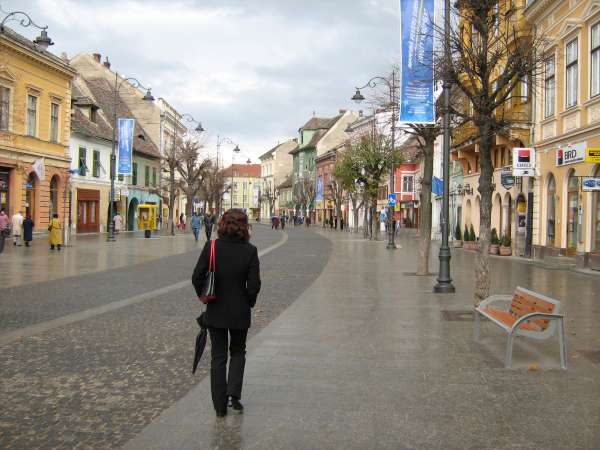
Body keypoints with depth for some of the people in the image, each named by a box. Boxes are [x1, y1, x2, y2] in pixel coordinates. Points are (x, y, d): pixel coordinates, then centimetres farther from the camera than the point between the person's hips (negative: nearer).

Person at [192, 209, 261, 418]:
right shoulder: (249, 250, -11)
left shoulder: (211, 247, -10)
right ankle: (234, 394, 6)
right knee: (238, 352, 21)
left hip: (215, 311, 0)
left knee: (218, 357, 11)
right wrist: (249, 302, 6)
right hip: (240, 312, 0)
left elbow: (197, 277, -10)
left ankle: (220, 406, 14)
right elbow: (254, 285, -12)